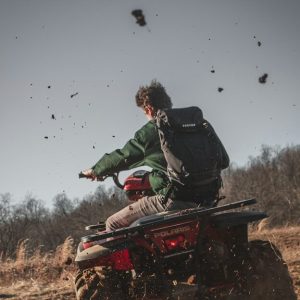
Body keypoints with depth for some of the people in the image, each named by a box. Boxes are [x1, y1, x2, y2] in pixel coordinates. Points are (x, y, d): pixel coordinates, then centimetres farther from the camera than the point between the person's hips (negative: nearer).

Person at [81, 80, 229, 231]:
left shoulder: (149, 131, -3)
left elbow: (123, 157, 5)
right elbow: (223, 160, 17)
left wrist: (95, 170, 23)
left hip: (173, 199, -7)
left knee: (113, 224, 1)